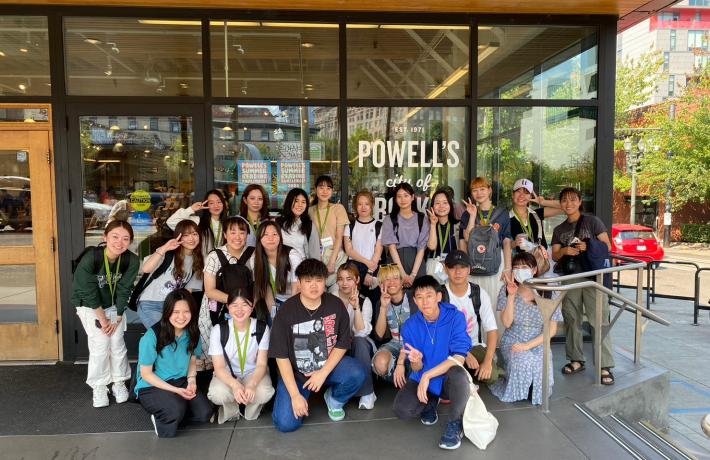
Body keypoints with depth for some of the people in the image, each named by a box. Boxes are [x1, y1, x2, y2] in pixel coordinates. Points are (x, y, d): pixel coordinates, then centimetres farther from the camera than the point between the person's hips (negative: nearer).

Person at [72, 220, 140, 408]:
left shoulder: (131, 260, -23)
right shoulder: (90, 258, -31)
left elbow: (124, 291, -13)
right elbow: (89, 293, -22)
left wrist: (117, 319, -12)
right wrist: (102, 319, -16)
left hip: (113, 306, 2)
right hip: (89, 306, -2)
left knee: (117, 342, -5)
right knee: (101, 343, -12)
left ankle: (119, 382, 15)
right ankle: (99, 387, 5)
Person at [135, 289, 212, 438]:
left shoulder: (192, 333, -7)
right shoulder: (152, 336, -22)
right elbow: (146, 374, -13)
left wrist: (191, 380, -10)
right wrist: (176, 390, -19)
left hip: (181, 382, 5)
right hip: (152, 386, -5)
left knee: (205, 413, -17)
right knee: (176, 409, -33)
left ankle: (172, 416, 9)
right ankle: (160, 418, 1)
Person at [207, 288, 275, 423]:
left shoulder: (262, 328, -13)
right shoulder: (218, 330, -14)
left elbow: (261, 364, -14)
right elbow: (219, 367, -16)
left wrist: (252, 384, -36)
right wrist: (235, 385, -37)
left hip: (253, 373, 0)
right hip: (227, 375, 0)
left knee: (264, 393, -32)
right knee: (217, 394, -33)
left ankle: (252, 408, 5)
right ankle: (231, 409, 4)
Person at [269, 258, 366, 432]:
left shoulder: (336, 305, -10)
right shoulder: (286, 312, -16)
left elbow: (342, 344, -5)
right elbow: (281, 357, -13)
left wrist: (323, 373, -16)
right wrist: (295, 395, -16)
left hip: (329, 364, 2)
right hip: (295, 372, -1)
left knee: (357, 374, -28)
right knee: (286, 423, -18)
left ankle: (334, 399, 7)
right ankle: (303, 395, 17)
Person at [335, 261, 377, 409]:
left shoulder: (365, 301, -8)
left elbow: (361, 333, -22)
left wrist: (356, 307, -35)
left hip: (360, 347, 0)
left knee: (359, 342, -35)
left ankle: (366, 392, -21)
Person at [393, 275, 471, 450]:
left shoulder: (455, 317, -18)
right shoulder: (410, 325, -10)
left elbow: (459, 358, -24)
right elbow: (417, 369, -6)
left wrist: (428, 375, -30)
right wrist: (416, 361, -31)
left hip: (448, 375, -2)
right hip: (422, 376, 3)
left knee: (458, 374, -38)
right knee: (401, 409, -23)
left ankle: (455, 424, -9)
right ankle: (430, 401, 13)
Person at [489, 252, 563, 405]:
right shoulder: (506, 290, -1)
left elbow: (552, 329, -5)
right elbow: (507, 323, -10)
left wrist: (528, 345, -15)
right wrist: (511, 296, -19)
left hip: (538, 345, 1)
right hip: (512, 343, 0)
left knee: (542, 383, -21)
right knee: (523, 362, -33)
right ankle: (516, 391, -1)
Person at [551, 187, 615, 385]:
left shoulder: (592, 221, 3)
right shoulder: (559, 230, 15)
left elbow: (607, 246, 0)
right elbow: (555, 256, 11)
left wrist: (588, 247, -17)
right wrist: (564, 251, -11)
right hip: (569, 278, 4)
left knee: (599, 321, -8)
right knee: (572, 320, 7)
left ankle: (605, 366, -4)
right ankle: (576, 360, 19)